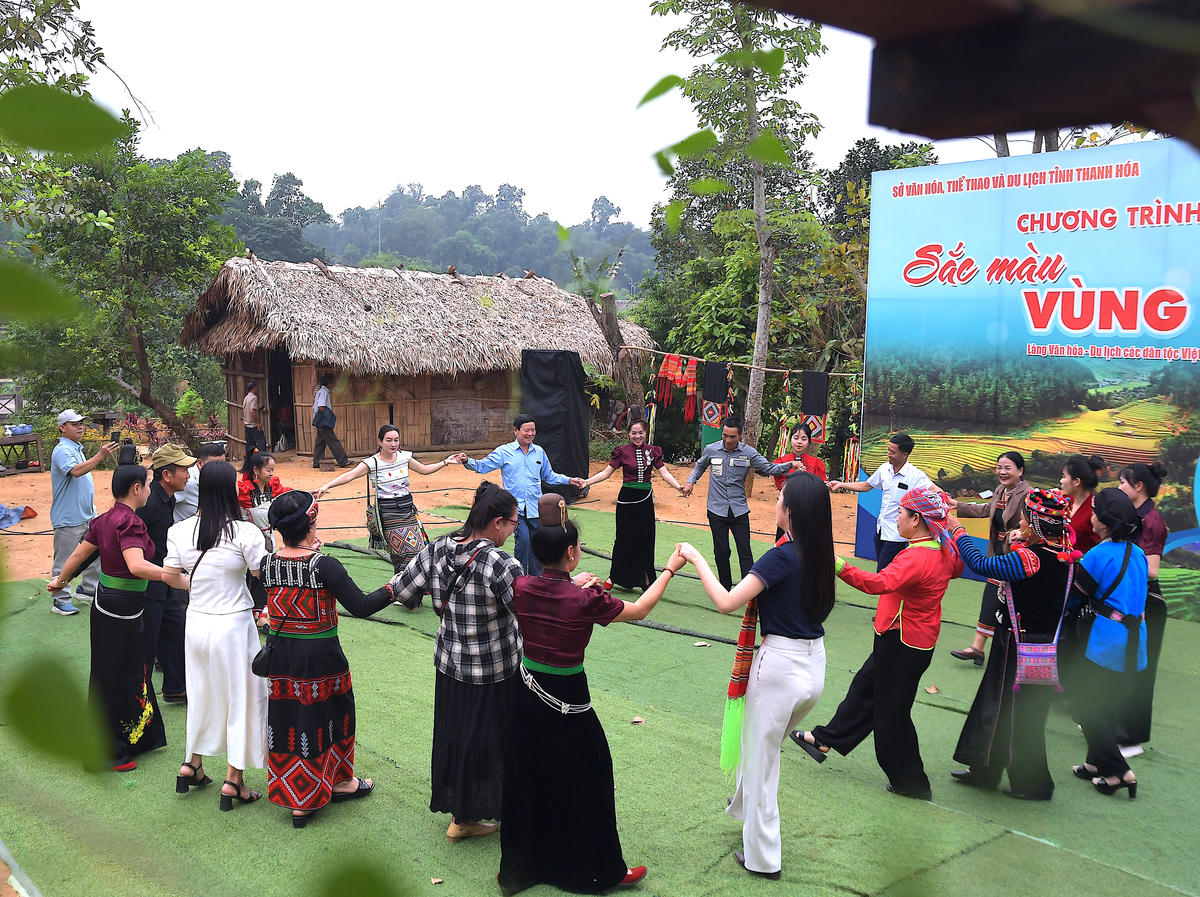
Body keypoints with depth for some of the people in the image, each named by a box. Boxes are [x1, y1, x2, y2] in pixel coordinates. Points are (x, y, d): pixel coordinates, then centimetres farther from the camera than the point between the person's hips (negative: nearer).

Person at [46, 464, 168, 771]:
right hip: (124, 608, -9)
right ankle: (108, 753, 14)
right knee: (117, 679, 2)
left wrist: (60, 581, 31)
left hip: (104, 600, 9)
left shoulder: (105, 519, 5)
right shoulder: (130, 522, -22)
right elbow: (137, 565, -36)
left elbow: (79, 554, 15)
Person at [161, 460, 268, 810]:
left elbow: (170, 576, 6)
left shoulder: (181, 531, -3)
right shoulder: (245, 532, -19)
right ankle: (233, 780, 15)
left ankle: (192, 766, 36)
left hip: (197, 621, 5)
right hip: (233, 624, -5)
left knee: (202, 692, 23)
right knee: (241, 696, 9)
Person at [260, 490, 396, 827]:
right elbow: (361, 606, -22)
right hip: (321, 658, -4)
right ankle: (340, 781, 35)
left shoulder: (268, 564, -6)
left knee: (287, 719, 15)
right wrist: (390, 589, -8)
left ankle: (295, 799, 26)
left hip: (281, 657, 5)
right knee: (330, 716, 15)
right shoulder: (324, 565, -21)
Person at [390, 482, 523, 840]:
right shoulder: (502, 565, -27)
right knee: (491, 740, 13)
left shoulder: (438, 550, -8)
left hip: (449, 665, 6)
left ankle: (461, 817, 36)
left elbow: (402, 591, 1)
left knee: (455, 737, 20)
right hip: (494, 674, -6)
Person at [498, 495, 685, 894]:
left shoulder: (521, 587, -8)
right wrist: (670, 569, 4)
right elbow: (639, 610, -6)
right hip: (567, 700, -5)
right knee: (583, 786, 13)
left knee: (527, 782, 20)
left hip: (526, 697, 5)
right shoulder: (586, 600, -21)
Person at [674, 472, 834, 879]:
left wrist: (696, 559, -12)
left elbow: (726, 602, -24)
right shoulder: (820, 553, 1)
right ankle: (745, 809, 47)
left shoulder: (781, 558, -21)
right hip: (815, 665, 7)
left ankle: (762, 856, 23)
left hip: (779, 667, -7)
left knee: (760, 759, 11)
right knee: (765, 748, 28)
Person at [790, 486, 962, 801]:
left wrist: (838, 566, -53)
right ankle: (827, 739, 36)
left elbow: (880, 583, -45)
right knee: (866, 686, 21)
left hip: (903, 644, -10)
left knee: (892, 710, 4)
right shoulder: (945, 549, 0)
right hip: (918, 640, 10)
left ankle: (911, 783, 18)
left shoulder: (917, 557, -28)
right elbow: (958, 566, 25)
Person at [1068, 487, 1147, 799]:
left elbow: (1074, 595, -9)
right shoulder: (1137, 553, 7)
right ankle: (1098, 763, 28)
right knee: (1109, 704, 18)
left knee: (1087, 704, 3)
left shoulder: (1098, 555, -17)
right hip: (1133, 640, 8)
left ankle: (1117, 771, 2)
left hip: (1106, 642, -8)